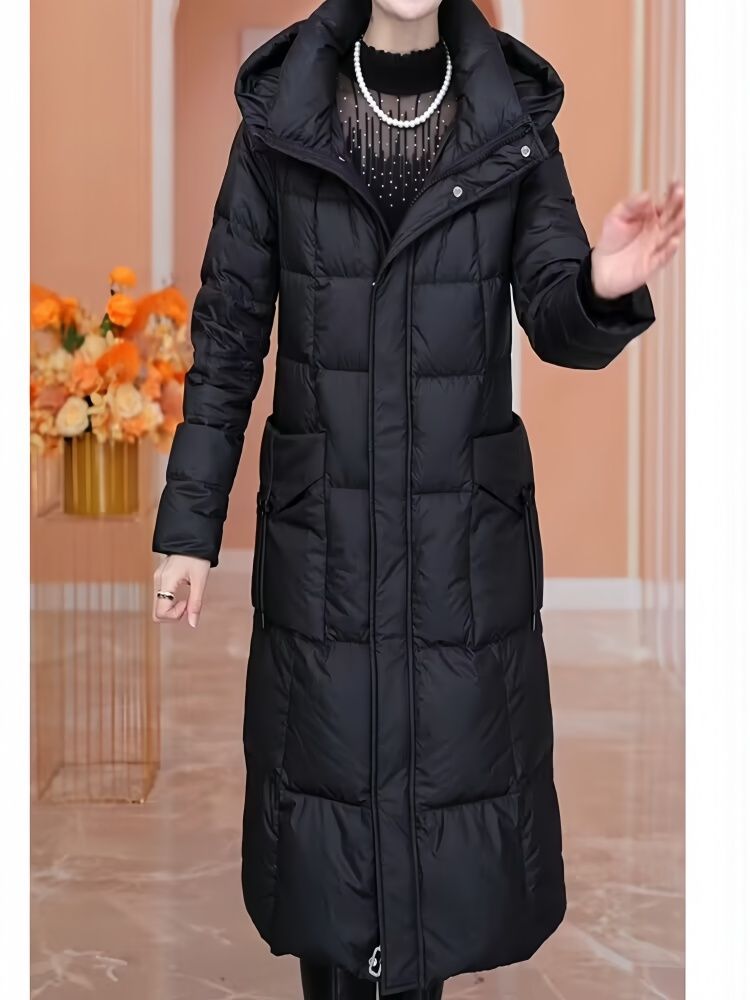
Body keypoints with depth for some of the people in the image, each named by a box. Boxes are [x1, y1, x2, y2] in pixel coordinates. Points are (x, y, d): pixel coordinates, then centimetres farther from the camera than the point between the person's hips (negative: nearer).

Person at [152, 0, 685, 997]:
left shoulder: (514, 121, -1)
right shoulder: (278, 119, -3)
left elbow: (553, 317, -6)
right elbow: (228, 335, 0)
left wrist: (602, 288, -32)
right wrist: (190, 525, -3)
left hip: (466, 530, 1)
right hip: (321, 525, 0)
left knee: (454, 760, 8)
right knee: (325, 760, 7)